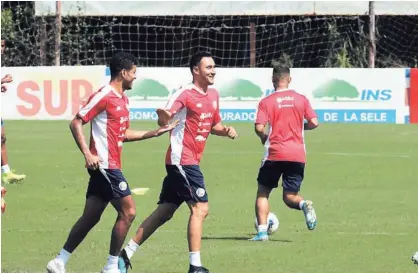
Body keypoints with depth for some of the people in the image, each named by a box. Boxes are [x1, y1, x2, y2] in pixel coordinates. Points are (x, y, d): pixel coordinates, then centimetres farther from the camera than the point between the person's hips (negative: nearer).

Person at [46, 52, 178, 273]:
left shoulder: (122, 99, 16)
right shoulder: (104, 96, -13)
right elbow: (75, 124, -14)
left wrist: (156, 132, 18)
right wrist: (87, 154, -22)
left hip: (110, 166, 9)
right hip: (104, 165, -9)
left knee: (90, 218, 10)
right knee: (128, 212, -8)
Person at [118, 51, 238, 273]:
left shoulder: (213, 95, 12)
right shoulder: (185, 94, -13)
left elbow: (214, 124, 25)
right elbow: (164, 120, -22)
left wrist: (225, 131, 4)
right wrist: (164, 116, -45)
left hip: (190, 161, 9)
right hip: (183, 160, -9)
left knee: (164, 213, 12)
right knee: (200, 208, -13)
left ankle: (126, 254, 18)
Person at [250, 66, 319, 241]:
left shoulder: (267, 102, -2)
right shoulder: (301, 99, 5)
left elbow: (259, 128, -11)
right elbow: (314, 122, 0)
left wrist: (263, 137, 10)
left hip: (275, 154, -2)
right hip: (297, 155, 2)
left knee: (263, 192, 13)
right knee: (290, 197, 9)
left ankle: (262, 231, 1)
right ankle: (304, 204, -25)